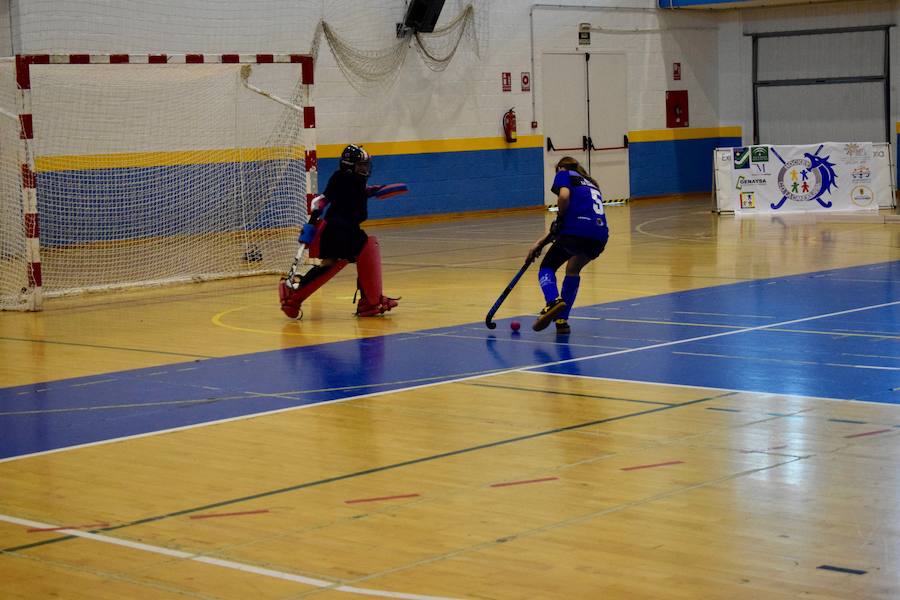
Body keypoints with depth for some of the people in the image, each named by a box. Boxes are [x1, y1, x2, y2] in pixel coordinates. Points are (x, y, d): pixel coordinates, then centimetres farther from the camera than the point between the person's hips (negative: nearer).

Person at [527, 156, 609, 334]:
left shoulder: (564, 174, 16)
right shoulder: (590, 184, 34)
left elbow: (564, 195, -10)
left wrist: (559, 219, 6)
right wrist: (541, 242, 30)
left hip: (576, 230, -6)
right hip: (600, 236, 6)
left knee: (547, 267, 13)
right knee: (573, 271, 29)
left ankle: (553, 301, -16)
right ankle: (562, 320, 21)